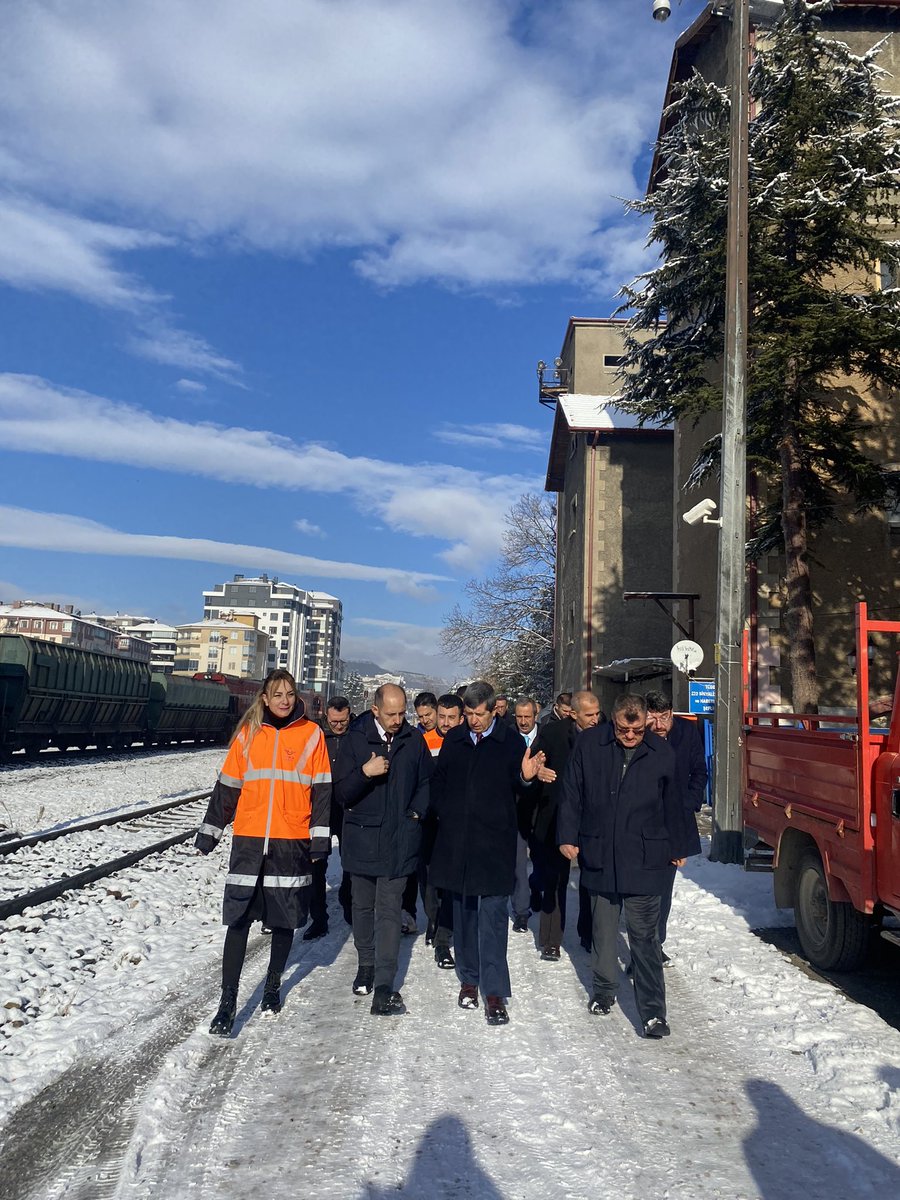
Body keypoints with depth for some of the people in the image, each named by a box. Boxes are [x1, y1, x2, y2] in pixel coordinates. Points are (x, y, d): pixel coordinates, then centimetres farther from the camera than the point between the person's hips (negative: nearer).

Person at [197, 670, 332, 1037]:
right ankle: (228, 1002, 7)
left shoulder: (311, 734, 1)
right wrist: (209, 832, 9)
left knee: (284, 918, 11)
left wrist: (320, 838, -3)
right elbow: (227, 787, 9)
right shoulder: (248, 734, 5)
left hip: (293, 841, 0)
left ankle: (273, 985, 32)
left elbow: (322, 790, 1)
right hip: (249, 840, 1)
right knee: (238, 918, -1)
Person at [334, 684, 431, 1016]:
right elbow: (341, 794, -6)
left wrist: (416, 813, -2)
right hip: (362, 837, 1)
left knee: (389, 910, -5)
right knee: (363, 906, 15)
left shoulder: (414, 740, -1)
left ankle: (384, 984, -3)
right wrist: (364, 772, -23)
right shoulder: (355, 739, -5)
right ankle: (366, 965, 34)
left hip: (399, 839, -1)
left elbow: (427, 782, 12)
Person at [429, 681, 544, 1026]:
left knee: (492, 914, -4)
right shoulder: (454, 739, 7)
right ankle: (469, 979, 28)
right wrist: (444, 813, 3)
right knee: (463, 911, 14)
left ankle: (494, 992, 2)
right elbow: (437, 781, 15)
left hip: (495, 840, -4)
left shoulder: (511, 742, -3)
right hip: (456, 839, 4)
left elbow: (518, 788, 0)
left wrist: (526, 778, -21)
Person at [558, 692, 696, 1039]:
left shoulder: (661, 752, -3)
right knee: (603, 931, 16)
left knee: (645, 937, 0)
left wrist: (677, 848, 16)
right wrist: (568, 837, -1)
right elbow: (571, 793, 2)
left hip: (644, 860, -1)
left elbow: (671, 804, 9)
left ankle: (653, 1011, 8)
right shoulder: (588, 744, -5)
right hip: (599, 856, 1)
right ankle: (604, 990, 35)